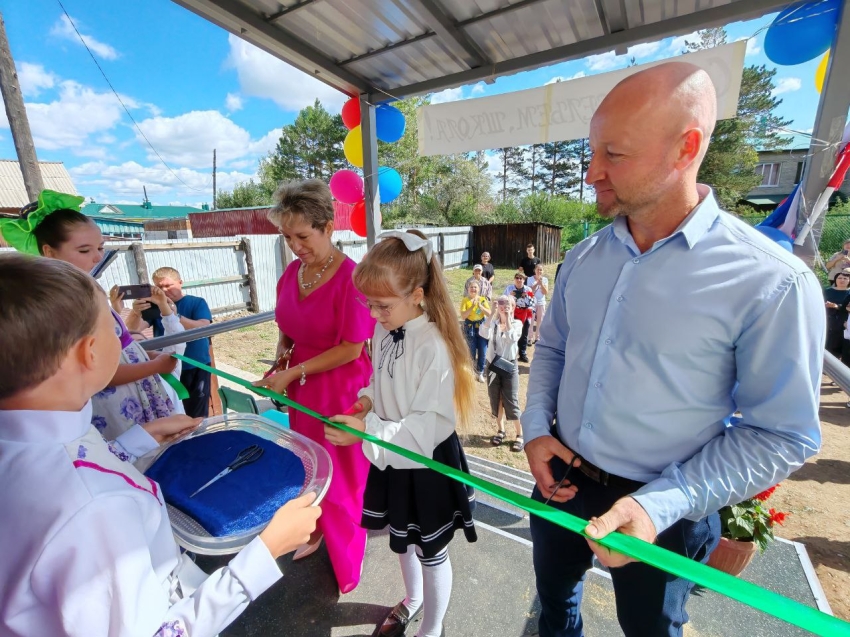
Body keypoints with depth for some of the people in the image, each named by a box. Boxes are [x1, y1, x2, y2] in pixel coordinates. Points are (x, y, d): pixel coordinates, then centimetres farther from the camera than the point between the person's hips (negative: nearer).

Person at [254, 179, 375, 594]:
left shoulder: (350, 277, -20)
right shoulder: (291, 273, 2)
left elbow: (351, 349, -19)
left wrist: (295, 372, -16)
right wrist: (280, 362, -3)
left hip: (340, 390, -6)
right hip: (300, 387, 6)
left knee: (340, 480, 12)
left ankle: (345, 569, 39)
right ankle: (316, 532, 49)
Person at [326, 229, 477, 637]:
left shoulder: (434, 346, -29)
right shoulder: (384, 331, -6)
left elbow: (432, 423, -27)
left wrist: (367, 431, -33)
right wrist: (367, 399, -11)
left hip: (427, 464, -7)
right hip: (391, 457, 7)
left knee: (430, 551, 19)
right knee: (401, 539, 29)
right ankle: (412, 600, 60)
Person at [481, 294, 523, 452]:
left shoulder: (517, 323, -2)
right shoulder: (492, 322, 1)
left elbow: (511, 338, -23)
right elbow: (483, 333, -21)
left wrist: (507, 318, -17)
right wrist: (493, 313, -21)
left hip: (509, 367, -2)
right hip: (493, 366, 2)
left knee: (511, 402, 1)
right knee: (495, 400, 12)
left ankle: (520, 435, 18)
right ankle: (501, 430, 31)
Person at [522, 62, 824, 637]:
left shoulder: (772, 283, -21)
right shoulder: (583, 259, -5)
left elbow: (782, 434, -15)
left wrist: (659, 506, -24)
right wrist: (536, 428, -7)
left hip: (661, 512, -4)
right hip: (561, 478, 5)